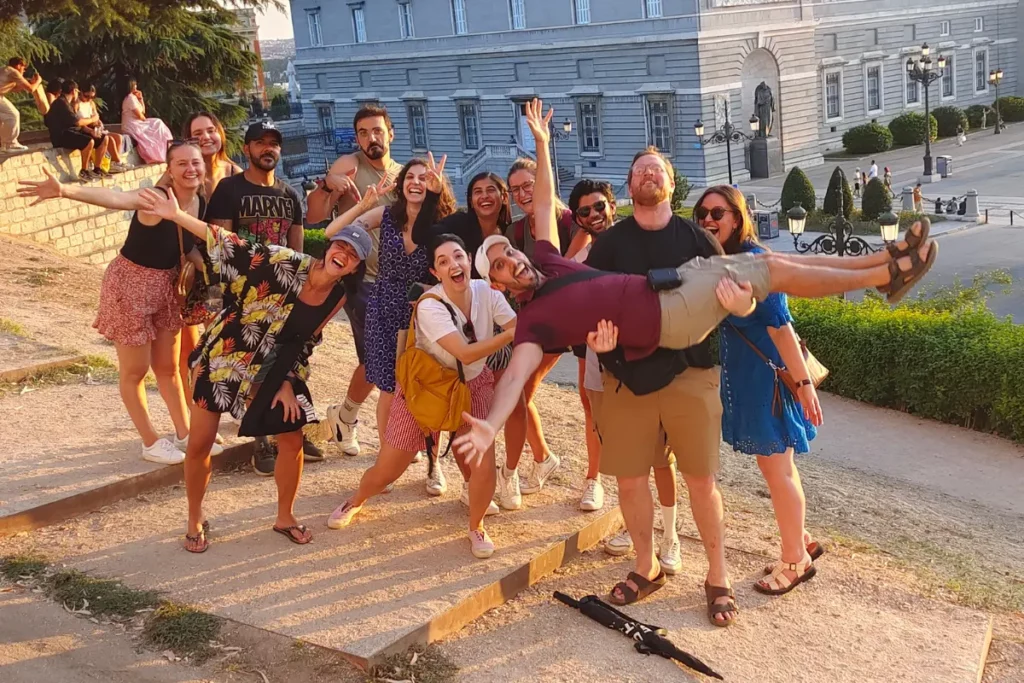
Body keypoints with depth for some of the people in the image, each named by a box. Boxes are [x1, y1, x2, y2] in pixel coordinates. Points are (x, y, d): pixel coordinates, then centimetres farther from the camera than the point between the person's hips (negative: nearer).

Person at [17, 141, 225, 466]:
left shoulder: (202, 204, -5)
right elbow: (113, 198, -45)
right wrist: (65, 190, -61)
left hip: (167, 286, 6)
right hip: (130, 283, -6)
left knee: (168, 367, 19)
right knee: (135, 370, 7)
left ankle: (184, 435, 32)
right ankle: (151, 442, 22)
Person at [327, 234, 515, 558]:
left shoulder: (486, 292, -16)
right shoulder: (430, 306, -29)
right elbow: (466, 353, -36)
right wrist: (511, 333, -37)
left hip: (473, 386, 3)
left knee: (484, 465, -16)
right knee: (385, 472, 4)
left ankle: (477, 527, 15)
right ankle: (355, 503, 41)